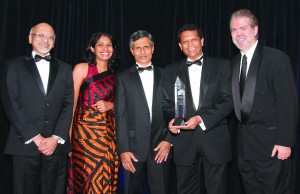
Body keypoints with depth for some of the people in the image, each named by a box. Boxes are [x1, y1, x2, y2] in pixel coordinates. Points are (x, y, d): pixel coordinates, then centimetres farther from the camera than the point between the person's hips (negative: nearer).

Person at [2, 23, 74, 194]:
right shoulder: (14, 66, 8)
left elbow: (68, 105, 6)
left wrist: (56, 137, -6)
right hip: (25, 144, -1)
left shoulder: (65, 69, 14)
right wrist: (35, 137, -9)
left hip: (56, 145, 2)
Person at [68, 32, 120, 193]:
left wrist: (110, 105, -3)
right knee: (87, 179, -3)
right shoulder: (81, 68, 0)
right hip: (85, 131, -4)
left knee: (106, 178, 5)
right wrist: (68, 134, -14)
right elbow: (71, 102, -6)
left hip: (108, 132, 4)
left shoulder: (112, 74, 14)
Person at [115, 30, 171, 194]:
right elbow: (120, 116, -1)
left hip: (160, 145, 1)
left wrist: (168, 140, -3)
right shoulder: (124, 78, 4)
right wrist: (123, 149, -7)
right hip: (133, 146, 0)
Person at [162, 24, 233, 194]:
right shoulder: (171, 71, 11)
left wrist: (201, 119, -15)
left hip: (215, 140, -1)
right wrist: (172, 119, -12)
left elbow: (228, 100, -3)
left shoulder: (221, 66, 5)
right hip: (184, 141, 2)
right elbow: (167, 103, 9)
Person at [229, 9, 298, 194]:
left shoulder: (277, 58, -10)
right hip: (244, 144, 6)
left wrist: (284, 141, -17)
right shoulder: (235, 62, 11)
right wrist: (241, 133, 7)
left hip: (271, 144, -6)